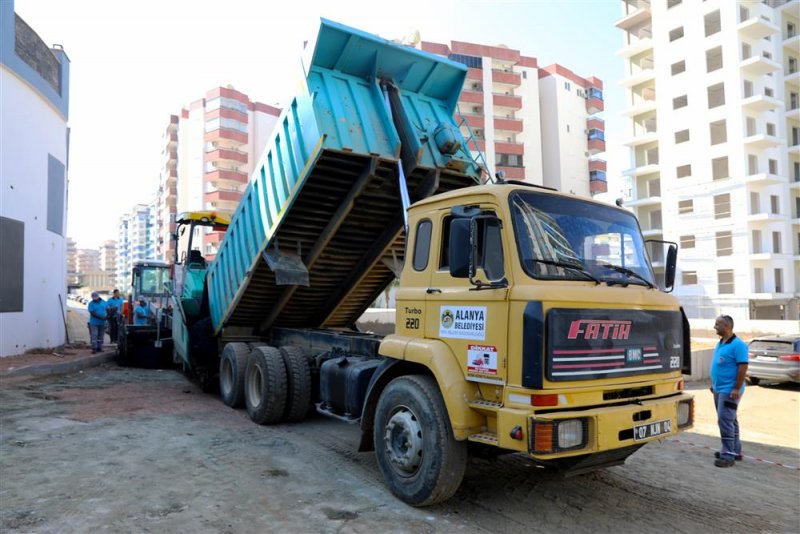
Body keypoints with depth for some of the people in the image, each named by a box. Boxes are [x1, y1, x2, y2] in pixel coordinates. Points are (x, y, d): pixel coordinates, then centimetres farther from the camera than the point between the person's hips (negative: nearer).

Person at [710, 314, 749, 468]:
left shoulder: (737, 344, -16)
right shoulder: (720, 343, 12)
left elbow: (743, 367, -20)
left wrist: (737, 389, -22)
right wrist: (713, 384, 19)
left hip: (729, 390, -9)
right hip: (719, 389, 9)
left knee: (725, 420, -10)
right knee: (730, 420, 16)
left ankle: (728, 455, -4)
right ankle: (735, 451, 27)